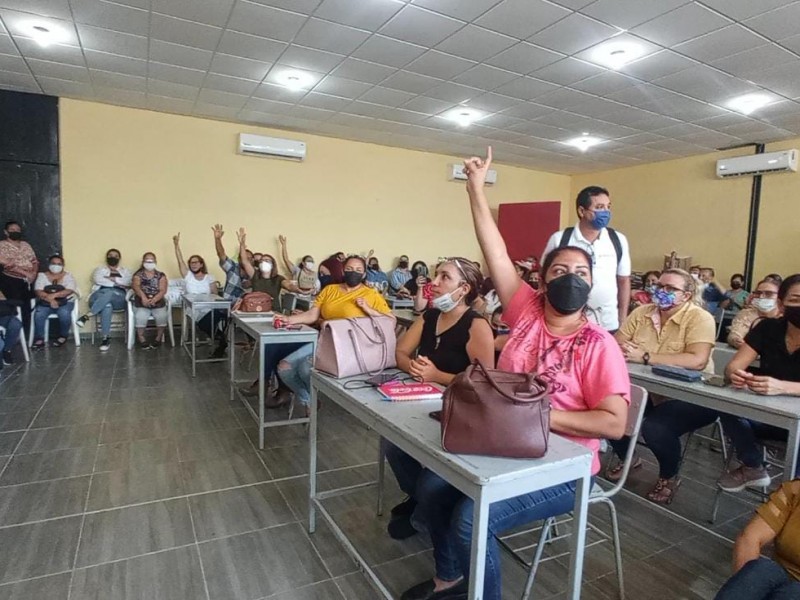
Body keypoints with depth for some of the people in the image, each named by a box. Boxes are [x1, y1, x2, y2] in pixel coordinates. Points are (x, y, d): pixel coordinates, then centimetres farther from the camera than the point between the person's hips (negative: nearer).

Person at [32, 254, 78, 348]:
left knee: (64, 313, -33)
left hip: (65, 302, -1)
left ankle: (63, 336, -10)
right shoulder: (42, 275, 8)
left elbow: (69, 291, -11)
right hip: (45, 303, 2)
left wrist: (54, 295, -27)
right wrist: (50, 299, -22)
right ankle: (39, 338, -16)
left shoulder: (68, 276, 5)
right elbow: (38, 291, -5)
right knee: (39, 314, -29)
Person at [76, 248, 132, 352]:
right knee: (107, 305, -38)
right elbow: (98, 280, 0)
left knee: (109, 293, -38)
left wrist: (110, 278, -2)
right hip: (99, 297, 0)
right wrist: (117, 283, -3)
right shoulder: (99, 269, 24)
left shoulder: (125, 271, 26)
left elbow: (127, 281, 2)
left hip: (119, 298, 0)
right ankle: (105, 338, -41)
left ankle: (88, 315, -39)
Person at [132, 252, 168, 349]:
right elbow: (136, 287, -11)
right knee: (140, 316, -30)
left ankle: (158, 338, -6)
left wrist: (154, 300, -24)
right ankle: (141, 339, -10)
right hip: (141, 303, 0)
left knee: (162, 316, -28)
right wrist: (143, 297, -32)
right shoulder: (138, 275, 9)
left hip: (158, 303, 0)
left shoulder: (161, 275, 10)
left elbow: (163, 290, -4)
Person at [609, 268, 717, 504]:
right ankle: (628, 458, 16)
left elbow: (697, 361, -28)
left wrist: (645, 357, -32)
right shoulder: (641, 312, 2)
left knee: (655, 427, -30)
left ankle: (669, 477, 6)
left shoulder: (700, 318, -13)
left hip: (689, 397, -5)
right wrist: (623, 350, -27)